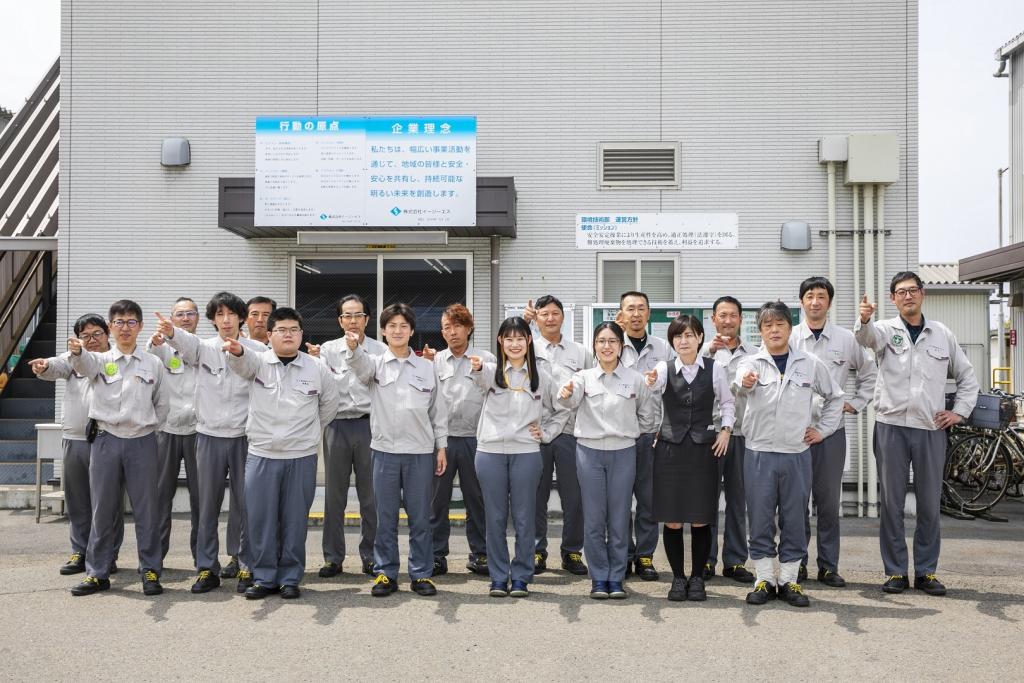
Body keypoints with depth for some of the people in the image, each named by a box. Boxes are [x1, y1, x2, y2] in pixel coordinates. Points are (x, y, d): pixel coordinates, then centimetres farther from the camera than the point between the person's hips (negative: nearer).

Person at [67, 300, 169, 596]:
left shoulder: (153, 363, 7)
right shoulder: (100, 360, 4)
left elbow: (162, 404, 15)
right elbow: (84, 364, -21)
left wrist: (150, 428, 7)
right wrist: (77, 351, -43)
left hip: (142, 441, 0)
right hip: (106, 440, 0)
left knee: (146, 508, 2)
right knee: (103, 509, 7)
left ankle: (150, 571, 11)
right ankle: (97, 573, 17)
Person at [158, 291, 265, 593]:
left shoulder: (257, 349, 1)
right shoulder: (204, 348, 3)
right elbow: (188, 342, -21)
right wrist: (171, 332, -41)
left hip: (244, 436, -1)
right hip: (210, 436, 1)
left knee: (244, 503, 5)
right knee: (208, 505, 6)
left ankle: (245, 565, 17)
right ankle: (206, 568, 14)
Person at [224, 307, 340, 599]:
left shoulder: (317, 368, 2)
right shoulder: (258, 362, -1)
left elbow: (331, 402, 16)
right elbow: (244, 362, -25)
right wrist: (237, 351, -48)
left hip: (302, 457, 0)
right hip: (261, 455, 0)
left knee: (295, 520, 6)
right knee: (260, 519, 4)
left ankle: (290, 578, 19)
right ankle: (264, 578, 18)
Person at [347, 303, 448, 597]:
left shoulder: (426, 368, 7)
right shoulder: (375, 364, 3)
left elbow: (438, 410, 10)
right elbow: (360, 363, -21)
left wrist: (441, 446, 6)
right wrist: (353, 347, -44)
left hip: (421, 452, 1)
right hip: (385, 450, 0)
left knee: (420, 518, 6)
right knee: (385, 518, 7)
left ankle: (421, 574, 15)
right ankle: (385, 573, 17)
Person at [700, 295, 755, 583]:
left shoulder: (753, 354, 11)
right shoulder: (706, 350, 5)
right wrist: (709, 350, -21)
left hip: (742, 433, 2)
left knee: (738, 500, 7)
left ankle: (735, 561, 16)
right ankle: (705, 559, 11)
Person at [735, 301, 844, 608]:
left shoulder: (810, 364, 5)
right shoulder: (751, 363, -2)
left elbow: (835, 396, 18)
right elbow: (739, 385, -26)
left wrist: (823, 429, 8)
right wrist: (744, 383, -49)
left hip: (797, 454, 1)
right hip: (759, 453, -1)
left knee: (794, 520, 7)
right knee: (760, 519, 4)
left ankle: (789, 581, 19)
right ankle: (764, 580, 16)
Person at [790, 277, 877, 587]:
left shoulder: (846, 339, 6)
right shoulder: (789, 339, 2)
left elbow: (869, 372, 20)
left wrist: (856, 402, 11)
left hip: (832, 430, 1)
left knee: (829, 500, 6)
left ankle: (828, 566, 15)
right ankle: (797, 562, 14)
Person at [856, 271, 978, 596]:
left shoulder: (942, 334, 10)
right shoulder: (886, 329, 2)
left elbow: (967, 377, 18)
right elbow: (867, 336, -24)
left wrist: (960, 412, 6)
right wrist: (864, 319, -47)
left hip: (931, 429, 2)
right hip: (891, 427, -2)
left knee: (929, 504, 8)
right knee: (891, 503, 4)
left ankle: (926, 571, 19)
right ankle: (895, 572, 13)